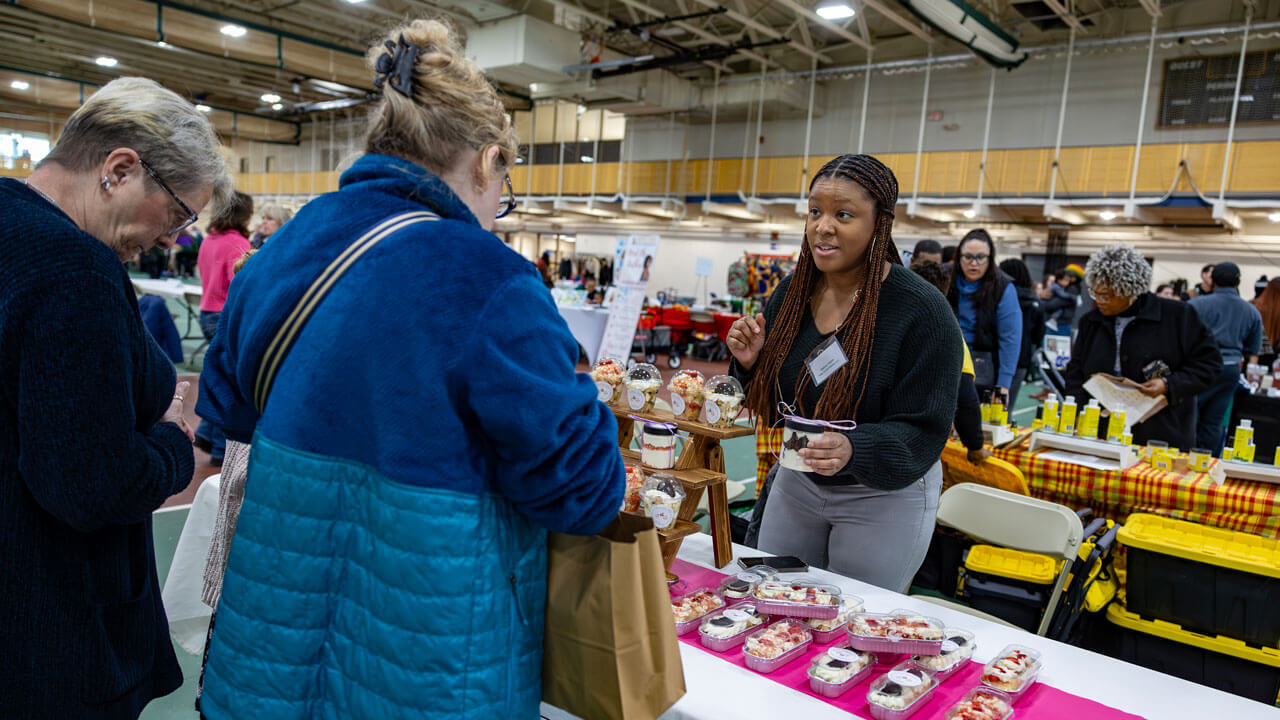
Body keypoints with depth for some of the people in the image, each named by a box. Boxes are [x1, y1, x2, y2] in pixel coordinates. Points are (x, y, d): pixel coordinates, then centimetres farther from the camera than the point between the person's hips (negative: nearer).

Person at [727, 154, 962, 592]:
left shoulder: (921, 310, -21)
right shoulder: (792, 292, -5)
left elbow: (922, 433, -20)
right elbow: (770, 406, 4)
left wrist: (852, 450, -39)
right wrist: (749, 363, -17)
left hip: (884, 498, -4)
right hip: (796, 483, 5)